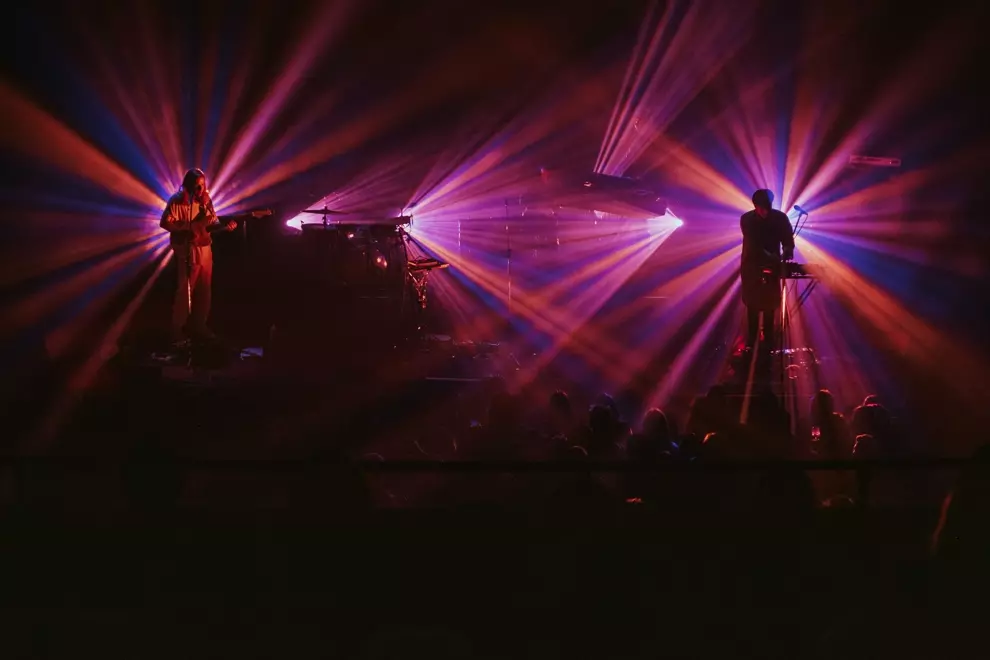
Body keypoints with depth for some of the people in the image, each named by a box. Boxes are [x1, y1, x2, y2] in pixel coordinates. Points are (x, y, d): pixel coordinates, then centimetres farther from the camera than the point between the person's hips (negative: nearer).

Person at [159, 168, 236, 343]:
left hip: (205, 249, 6)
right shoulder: (177, 201, -10)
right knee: (185, 291, -5)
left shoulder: (205, 200, 7)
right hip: (187, 251, -6)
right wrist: (192, 225, -20)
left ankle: (199, 326, 22)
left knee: (204, 290, 11)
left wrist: (225, 226, -12)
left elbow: (212, 223, 9)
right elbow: (165, 223, -17)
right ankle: (177, 329, 2)